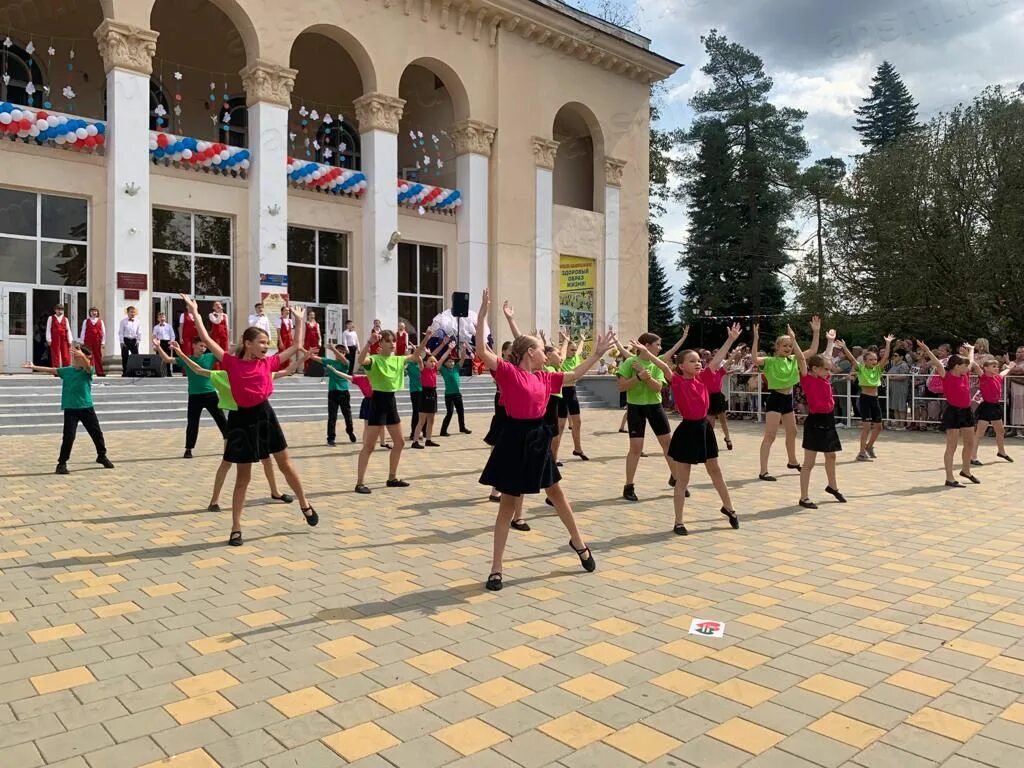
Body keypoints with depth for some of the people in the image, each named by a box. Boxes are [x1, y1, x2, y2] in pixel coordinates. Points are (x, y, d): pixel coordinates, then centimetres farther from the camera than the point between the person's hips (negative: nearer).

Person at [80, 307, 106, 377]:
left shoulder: (100, 322, 8)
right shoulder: (86, 321, 7)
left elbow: (103, 332, 7)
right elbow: (83, 331, 7)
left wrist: (103, 342, 1)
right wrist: (82, 342, 2)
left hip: (97, 342, 0)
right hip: (88, 341, 0)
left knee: (98, 356, 2)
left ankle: (99, 372, 6)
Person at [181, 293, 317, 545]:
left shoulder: (268, 362, 3)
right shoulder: (232, 362, -3)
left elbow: (296, 346, 11)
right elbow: (207, 340, -6)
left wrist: (299, 320, 13)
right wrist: (195, 313, -5)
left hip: (264, 415, 2)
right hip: (242, 419, -2)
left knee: (285, 463, 12)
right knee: (243, 477, 5)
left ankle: (304, 504, 31)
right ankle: (236, 528, 15)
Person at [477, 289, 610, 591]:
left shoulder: (544, 377, 8)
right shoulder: (509, 371, -12)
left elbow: (574, 376, 20)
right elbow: (482, 351, -25)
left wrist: (597, 354, 17)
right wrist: (483, 315, -30)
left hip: (539, 438, 6)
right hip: (515, 439, -6)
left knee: (555, 491, 21)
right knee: (508, 502, 1)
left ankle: (578, 542, 42)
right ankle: (496, 569, 11)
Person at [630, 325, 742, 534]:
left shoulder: (703, 378, 4)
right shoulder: (678, 381, -11)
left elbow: (717, 360, 6)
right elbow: (664, 366, -26)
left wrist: (731, 339, 4)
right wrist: (646, 352, -40)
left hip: (704, 427, 5)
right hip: (687, 430, -5)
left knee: (715, 471, 21)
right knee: (683, 479, 2)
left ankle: (728, 508, 40)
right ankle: (678, 522, 11)